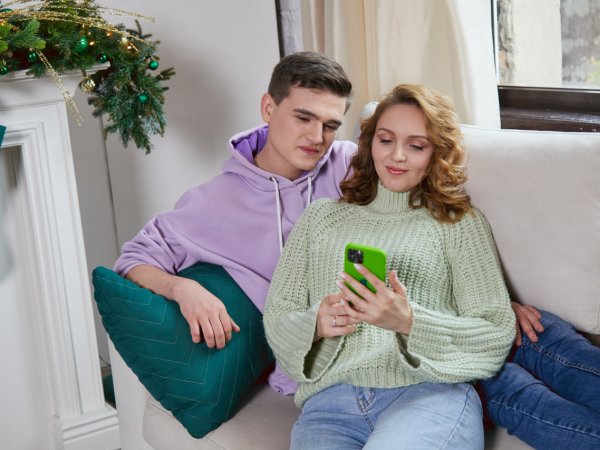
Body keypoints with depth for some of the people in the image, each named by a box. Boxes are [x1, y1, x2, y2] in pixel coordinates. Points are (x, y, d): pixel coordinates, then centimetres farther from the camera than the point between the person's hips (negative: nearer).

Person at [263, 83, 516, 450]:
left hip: (429, 392, -1)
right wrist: (315, 324, -8)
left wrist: (409, 321, -14)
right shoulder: (321, 218, 20)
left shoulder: (459, 222, 12)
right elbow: (276, 318, 16)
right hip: (331, 397, 1)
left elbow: (497, 335, 3)